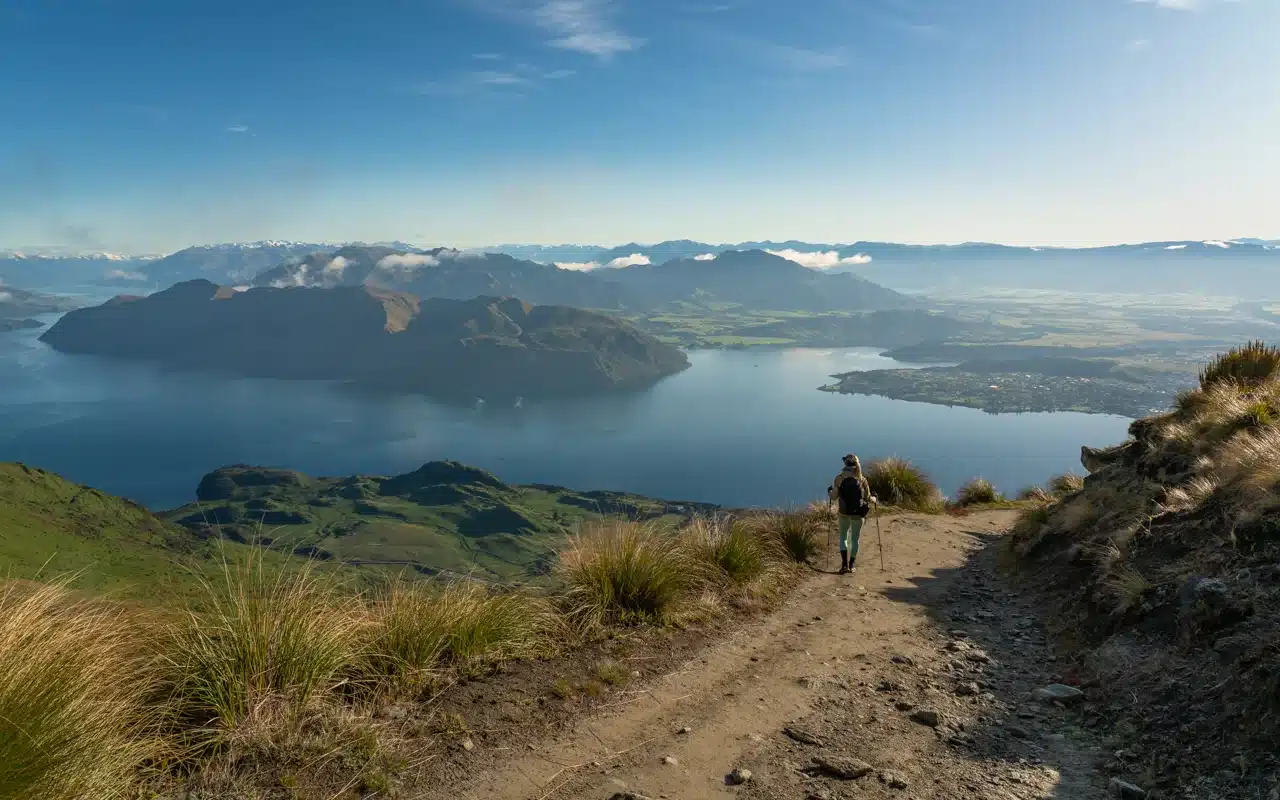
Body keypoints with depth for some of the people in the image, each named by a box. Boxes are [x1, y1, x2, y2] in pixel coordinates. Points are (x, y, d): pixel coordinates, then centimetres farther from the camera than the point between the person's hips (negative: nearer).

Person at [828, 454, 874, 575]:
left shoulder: (839, 478, -10)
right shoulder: (862, 480, -9)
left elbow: (834, 497, -9)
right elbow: (867, 499, -4)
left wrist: (829, 491, 13)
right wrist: (874, 498, 18)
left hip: (843, 513, 0)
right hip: (858, 514, 0)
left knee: (843, 537, 15)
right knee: (854, 539, 15)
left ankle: (845, 564, -1)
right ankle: (851, 565, 19)